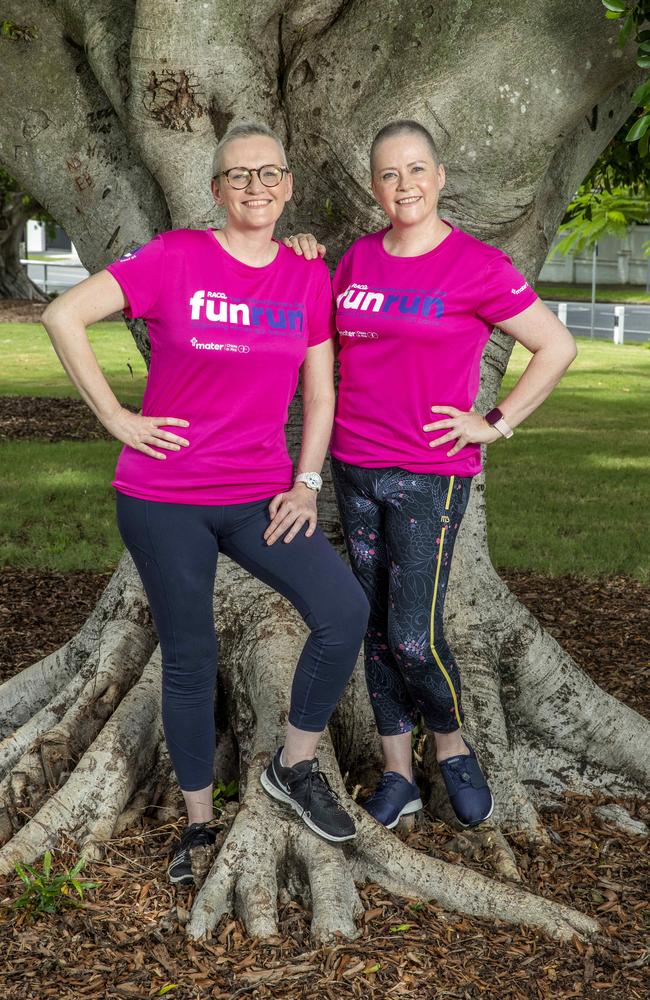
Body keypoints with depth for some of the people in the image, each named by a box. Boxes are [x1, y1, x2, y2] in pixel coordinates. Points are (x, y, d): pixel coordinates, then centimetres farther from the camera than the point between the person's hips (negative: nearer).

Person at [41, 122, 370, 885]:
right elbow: (63, 316, -9)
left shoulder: (308, 278, 3)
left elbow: (319, 394, 10)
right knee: (189, 657, 6)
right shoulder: (175, 257, -9)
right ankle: (199, 822, 26)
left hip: (260, 497, 3)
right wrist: (115, 418, -10)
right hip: (164, 499, -3)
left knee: (345, 613, -14)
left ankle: (294, 766, 10)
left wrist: (306, 484, 0)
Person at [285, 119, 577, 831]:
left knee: (414, 635, -8)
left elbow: (558, 347, -4)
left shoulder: (477, 266, -9)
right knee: (376, 625, 10)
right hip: (355, 467, 5)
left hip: (431, 474, -5)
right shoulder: (358, 258, 7)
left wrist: (496, 424, -6)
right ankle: (397, 776, 21)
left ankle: (453, 746, 21)